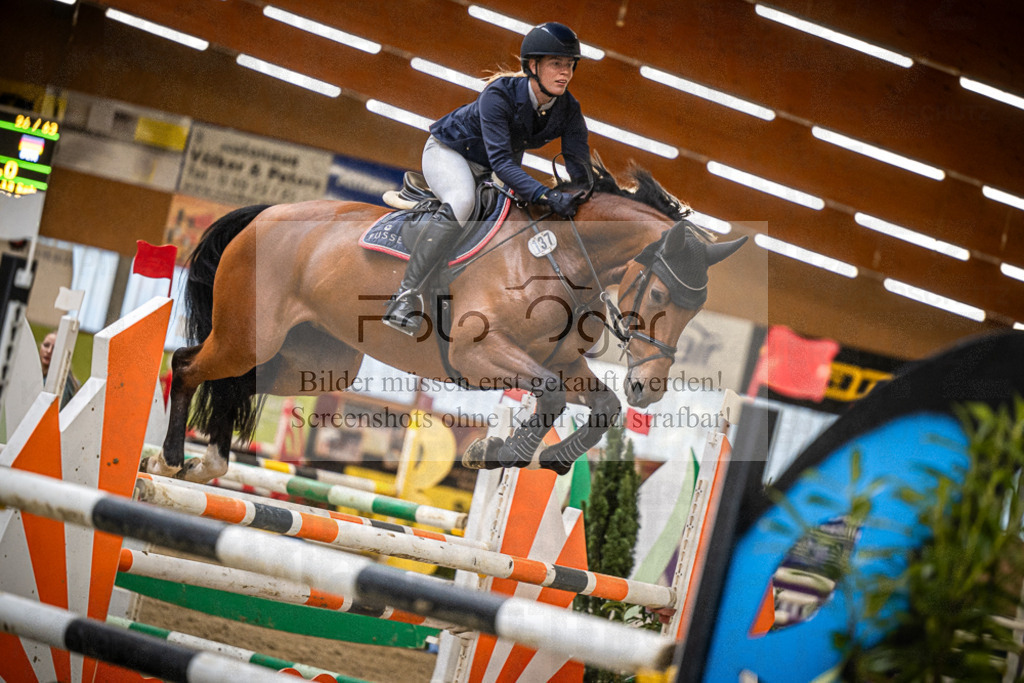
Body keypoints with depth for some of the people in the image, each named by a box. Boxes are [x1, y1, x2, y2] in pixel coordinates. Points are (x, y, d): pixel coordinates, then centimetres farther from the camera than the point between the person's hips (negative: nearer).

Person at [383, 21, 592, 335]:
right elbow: (500, 161, -39)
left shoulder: (568, 109, -15)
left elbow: (580, 169, -16)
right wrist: (547, 195, -50)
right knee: (461, 203, -36)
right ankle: (405, 297, -36)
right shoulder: (499, 94, -32)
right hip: (448, 150, -7)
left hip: (496, 170, 8)